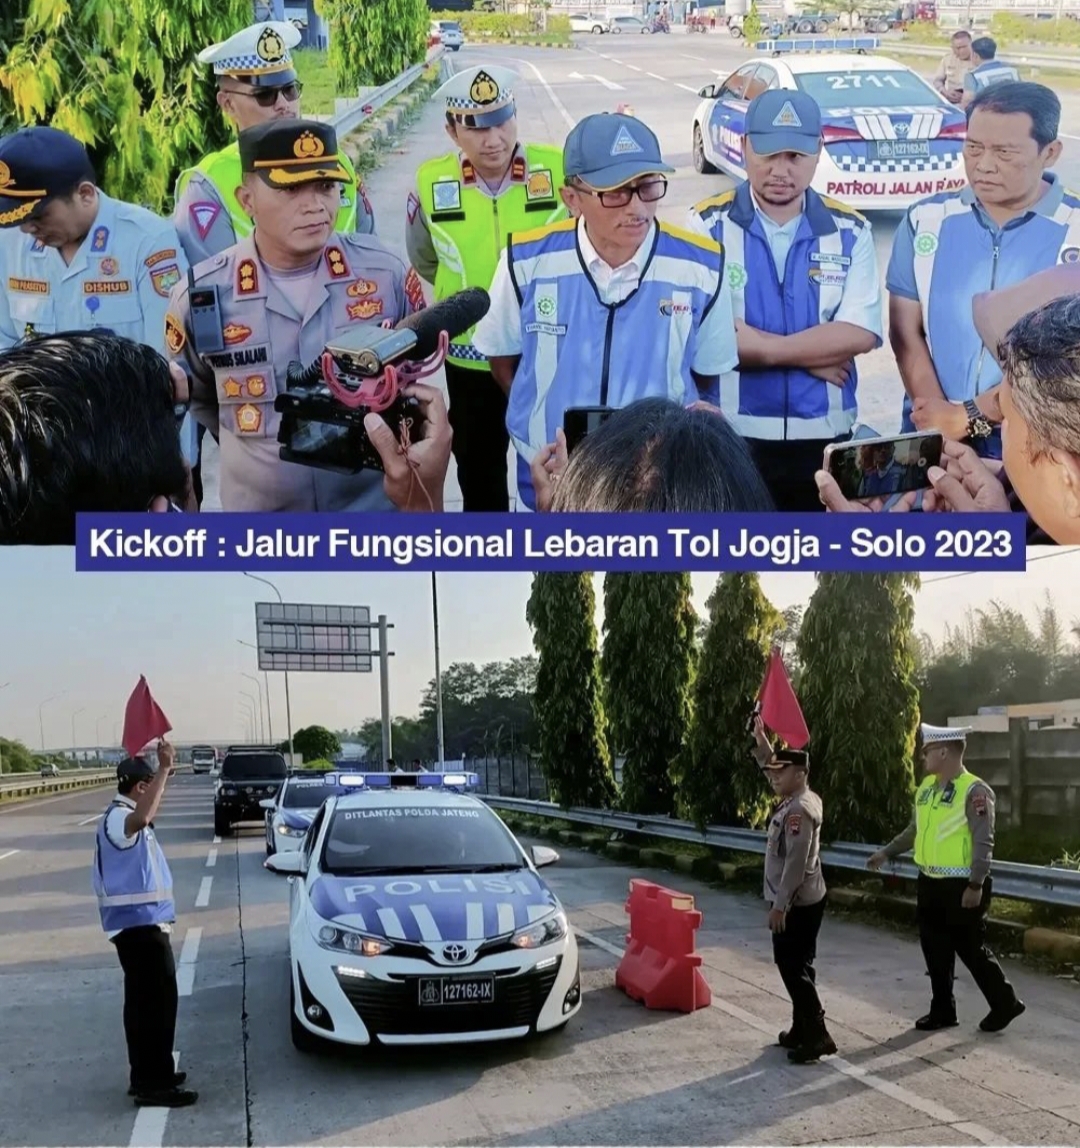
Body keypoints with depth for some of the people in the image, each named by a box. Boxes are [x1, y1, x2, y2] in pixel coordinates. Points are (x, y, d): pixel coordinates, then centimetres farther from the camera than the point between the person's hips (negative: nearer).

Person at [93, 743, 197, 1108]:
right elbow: (142, 818, -45)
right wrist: (164, 770, -43)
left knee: (145, 1001, 17)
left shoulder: (124, 815, 14)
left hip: (141, 922, 11)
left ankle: (148, 1075, 25)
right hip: (139, 923, -11)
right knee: (156, 1001, -9)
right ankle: (152, 1085, -6)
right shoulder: (118, 817, -20)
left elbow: (145, 817, 38)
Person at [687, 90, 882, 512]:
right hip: (730, 438, -2)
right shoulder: (707, 226, -4)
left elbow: (859, 333, -8)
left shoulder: (850, 232, 3)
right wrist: (814, 355, -12)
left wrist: (758, 347, -15)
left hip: (824, 437, 2)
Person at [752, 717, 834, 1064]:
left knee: (793, 967, -7)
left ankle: (817, 1035, -4)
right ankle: (802, 1029, 24)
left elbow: (796, 862, -25)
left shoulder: (800, 810, -21)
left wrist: (779, 904, -24)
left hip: (796, 904, -10)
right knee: (796, 966, 16)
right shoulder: (796, 799, 8)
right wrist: (761, 739, 12)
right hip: (802, 901, 10)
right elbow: (771, 766, 25)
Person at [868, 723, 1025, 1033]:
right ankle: (943, 1010, 24)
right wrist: (886, 853, 20)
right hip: (930, 881, 8)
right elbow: (915, 830, 20)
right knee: (935, 947, 12)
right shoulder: (926, 787, 8)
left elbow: (983, 842, -19)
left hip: (960, 885, -8)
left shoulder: (974, 791, -16)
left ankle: (1005, 1003, 20)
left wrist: (976, 886, -22)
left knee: (970, 946, 2)